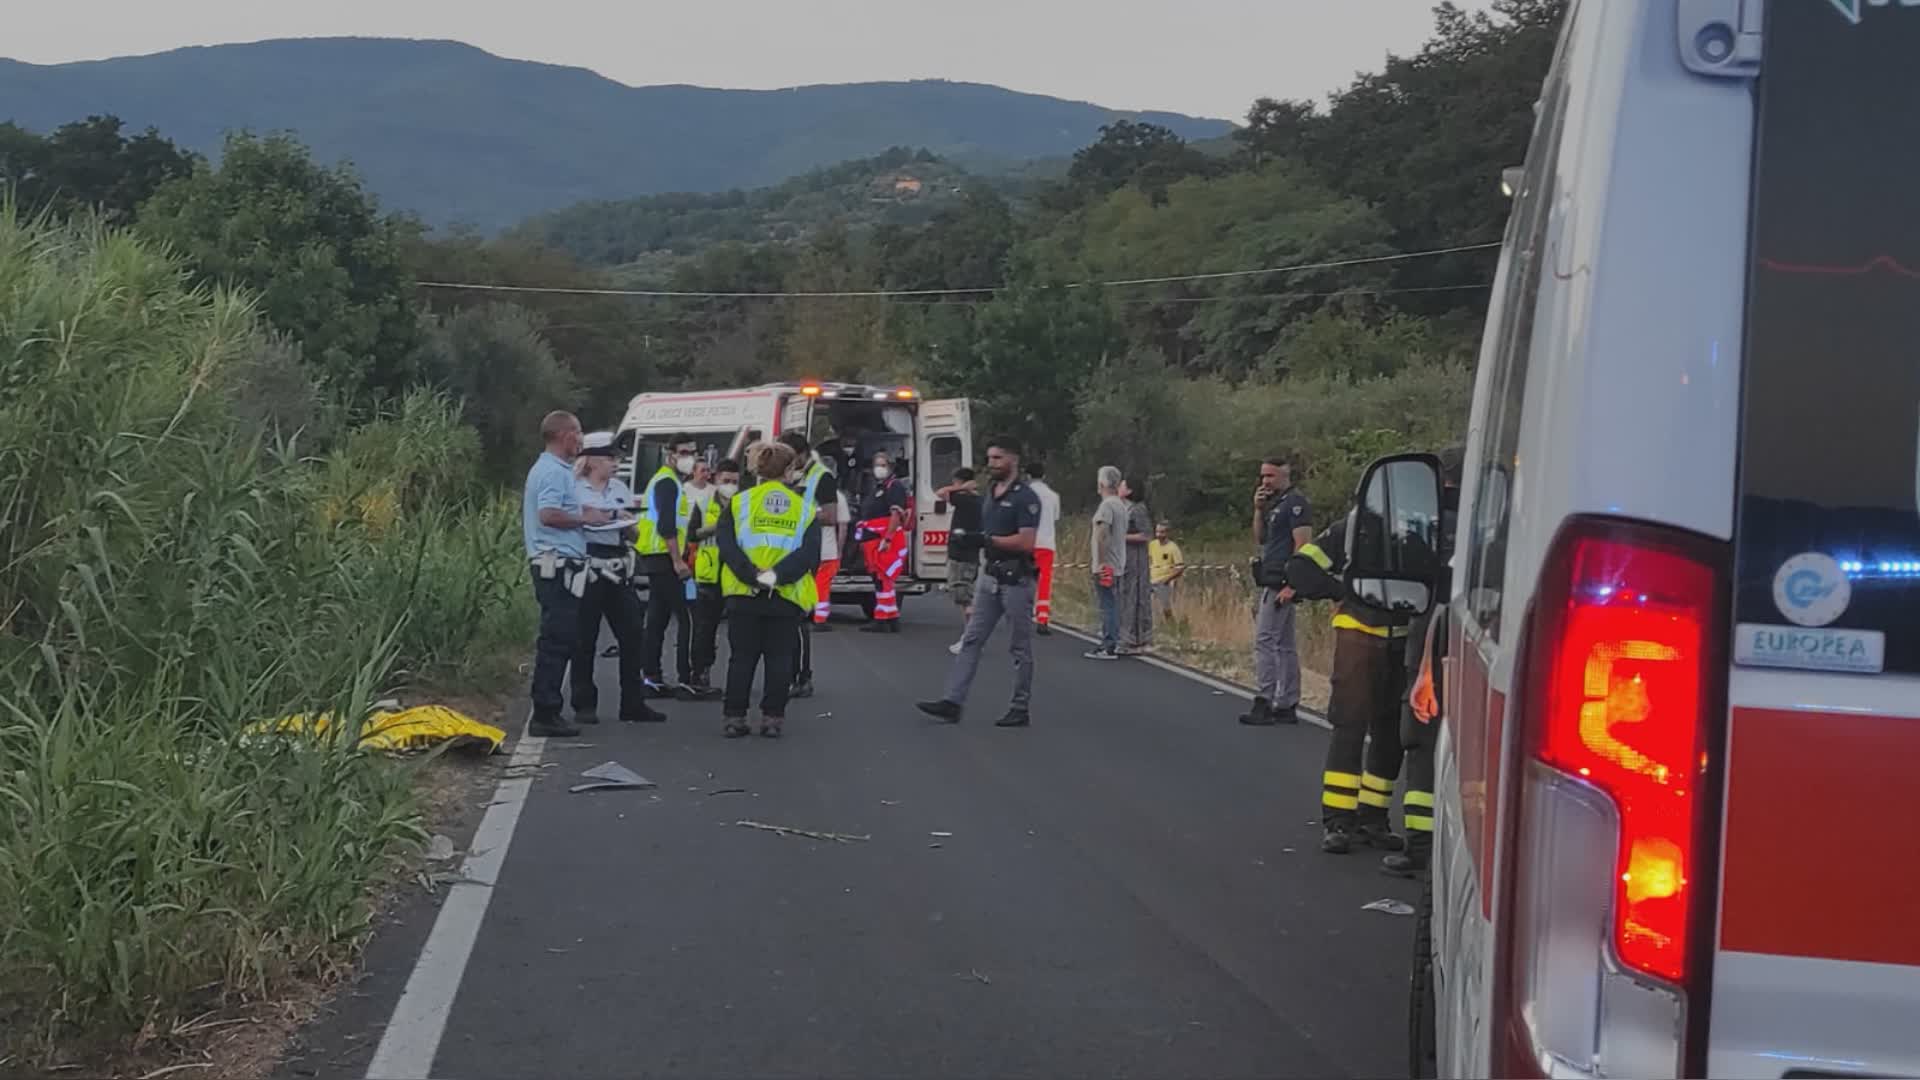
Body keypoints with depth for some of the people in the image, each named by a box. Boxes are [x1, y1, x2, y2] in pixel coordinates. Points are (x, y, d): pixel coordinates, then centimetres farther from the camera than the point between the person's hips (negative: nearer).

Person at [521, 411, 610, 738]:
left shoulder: (549, 468, 21)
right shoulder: (554, 471, -13)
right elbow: (548, 514, -24)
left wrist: (583, 514, 19)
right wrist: (584, 518, -12)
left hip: (555, 566, 11)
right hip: (558, 563, -11)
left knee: (558, 639, 13)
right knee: (557, 640, -10)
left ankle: (546, 711, 16)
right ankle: (545, 715, -9)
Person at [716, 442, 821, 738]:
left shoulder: (739, 503, 3)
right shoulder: (804, 508, 4)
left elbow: (728, 548, -9)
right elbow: (810, 554, -8)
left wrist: (753, 576, -17)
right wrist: (777, 575, -17)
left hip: (744, 594, 0)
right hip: (787, 599, 0)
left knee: (742, 658, 8)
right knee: (779, 659, 8)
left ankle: (734, 718, 9)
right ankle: (772, 718, 7)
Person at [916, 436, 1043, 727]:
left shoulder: (1024, 498, -11)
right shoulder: (990, 495, 15)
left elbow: (1026, 542, -18)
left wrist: (988, 540, -18)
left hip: (1015, 580, -8)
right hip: (989, 576, 8)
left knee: (1020, 648, 1)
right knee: (971, 640, 2)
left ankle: (1020, 709, 8)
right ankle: (953, 702, 0)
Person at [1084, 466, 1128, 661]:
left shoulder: (1107, 505, -16)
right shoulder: (1121, 504, 14)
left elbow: (1102, 533, -24)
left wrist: (1101, 562, -22)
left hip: (1105, 566, -9)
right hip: (1117, 565, 9)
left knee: (1107, 606, -8)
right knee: (1112, 606, 14)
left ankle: (1108, 648, -8)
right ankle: (1112, 643, 20)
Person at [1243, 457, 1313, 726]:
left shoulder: (1295, 503, -11)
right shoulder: (1276, 503, 18)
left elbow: (1303, 545, -17)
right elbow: (1259, 539, 21)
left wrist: (1291, 584, -23)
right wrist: (1258, 510, 7)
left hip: (1280, 583, -10)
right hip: (1272, 582, 10)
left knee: (1264, 640, -12)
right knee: (1284, 645, 10)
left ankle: (1263, 702, -12)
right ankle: (1287, 706, 13)